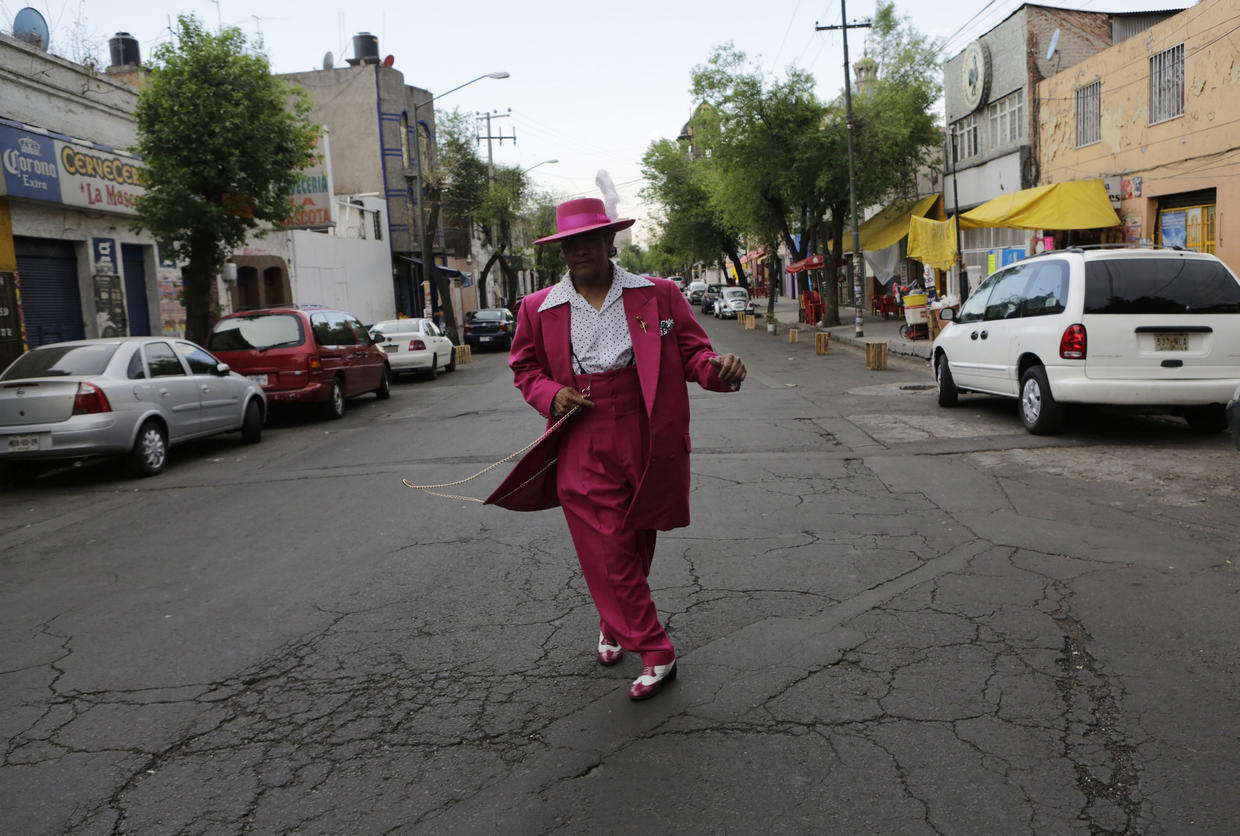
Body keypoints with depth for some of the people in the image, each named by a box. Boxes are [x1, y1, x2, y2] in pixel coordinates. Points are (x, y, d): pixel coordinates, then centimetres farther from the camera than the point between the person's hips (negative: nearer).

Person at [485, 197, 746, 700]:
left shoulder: (658, 295, 3)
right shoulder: (538, 309, 6)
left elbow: (690, 351, 3)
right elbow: (525, 369, 15)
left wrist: (716, 368, -20)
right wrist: (551, 394, -7)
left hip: (646, 443, 1)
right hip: (582, 448, 0)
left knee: (635, 544, 14)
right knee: (607, 552, -1)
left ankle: (614, 624, 41)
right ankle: (654, 653, 15)